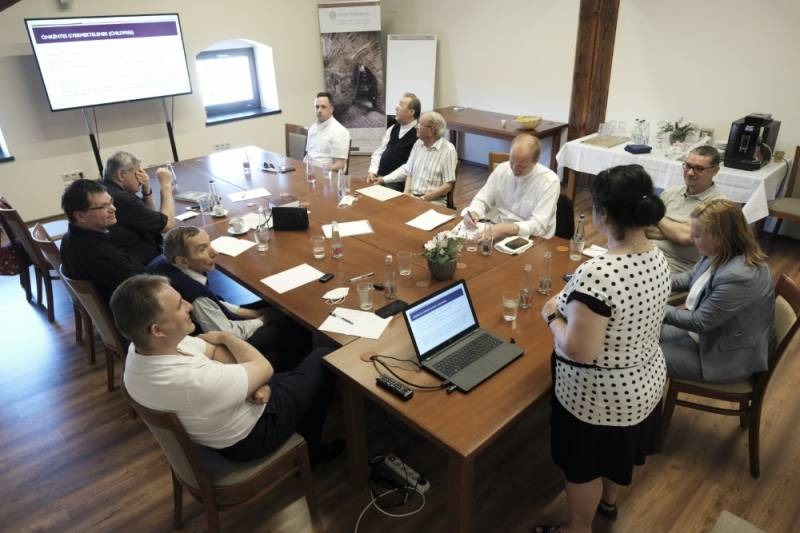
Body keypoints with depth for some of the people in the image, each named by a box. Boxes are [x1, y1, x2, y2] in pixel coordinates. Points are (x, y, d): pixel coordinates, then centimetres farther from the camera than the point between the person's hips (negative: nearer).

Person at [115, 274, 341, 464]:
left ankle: (308, 446, 39)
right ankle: (310, 451, 27)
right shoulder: (194, 381, -42)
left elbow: (217, 351, -6)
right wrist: (225, 336, -10)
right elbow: (264, 367, -25)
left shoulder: (140, 347, -17)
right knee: (323, 360, 5)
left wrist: (252, 382, -20)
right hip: (248, 436, -7)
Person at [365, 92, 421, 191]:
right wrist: (372, 172, -1)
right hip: (380, 177, 6)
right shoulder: (393, 129, 12)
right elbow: (379, 153, 15)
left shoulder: (418, 134, -11)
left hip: (397, 183, -6)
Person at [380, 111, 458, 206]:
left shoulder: (448, 150, -8)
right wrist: (406, 194, -4)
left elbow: (448, 185, -10)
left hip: (433, 201, -5)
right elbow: (409, 172, 14)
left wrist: (424, 198, -16)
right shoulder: (418, 143, 11)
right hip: (412, 197, 5)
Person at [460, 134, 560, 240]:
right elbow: (482, 200, 6)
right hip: (500, 233, 5)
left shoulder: (549, 181, -14)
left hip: (532, 241, -4)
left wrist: (504, 229, -33)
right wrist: (472, 213, -16)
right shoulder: (501, 169, -1)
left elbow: (539, 225, -21)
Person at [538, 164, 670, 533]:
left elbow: (579, 351, -32)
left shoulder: (596, 274, -35)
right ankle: (609, 501, 60)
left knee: (584, 466, 19)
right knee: (620, 448, 32)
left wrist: (552, 315, -16)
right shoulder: (658, 258, -8)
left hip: (598, 395, -8)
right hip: (644, 382, 8)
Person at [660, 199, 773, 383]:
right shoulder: (720, 253, -8)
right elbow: (690, 278, 9)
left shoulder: (738, 277, -36)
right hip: (709, 331, 9)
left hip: (729, 357, -9)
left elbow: (700, 322, -27)